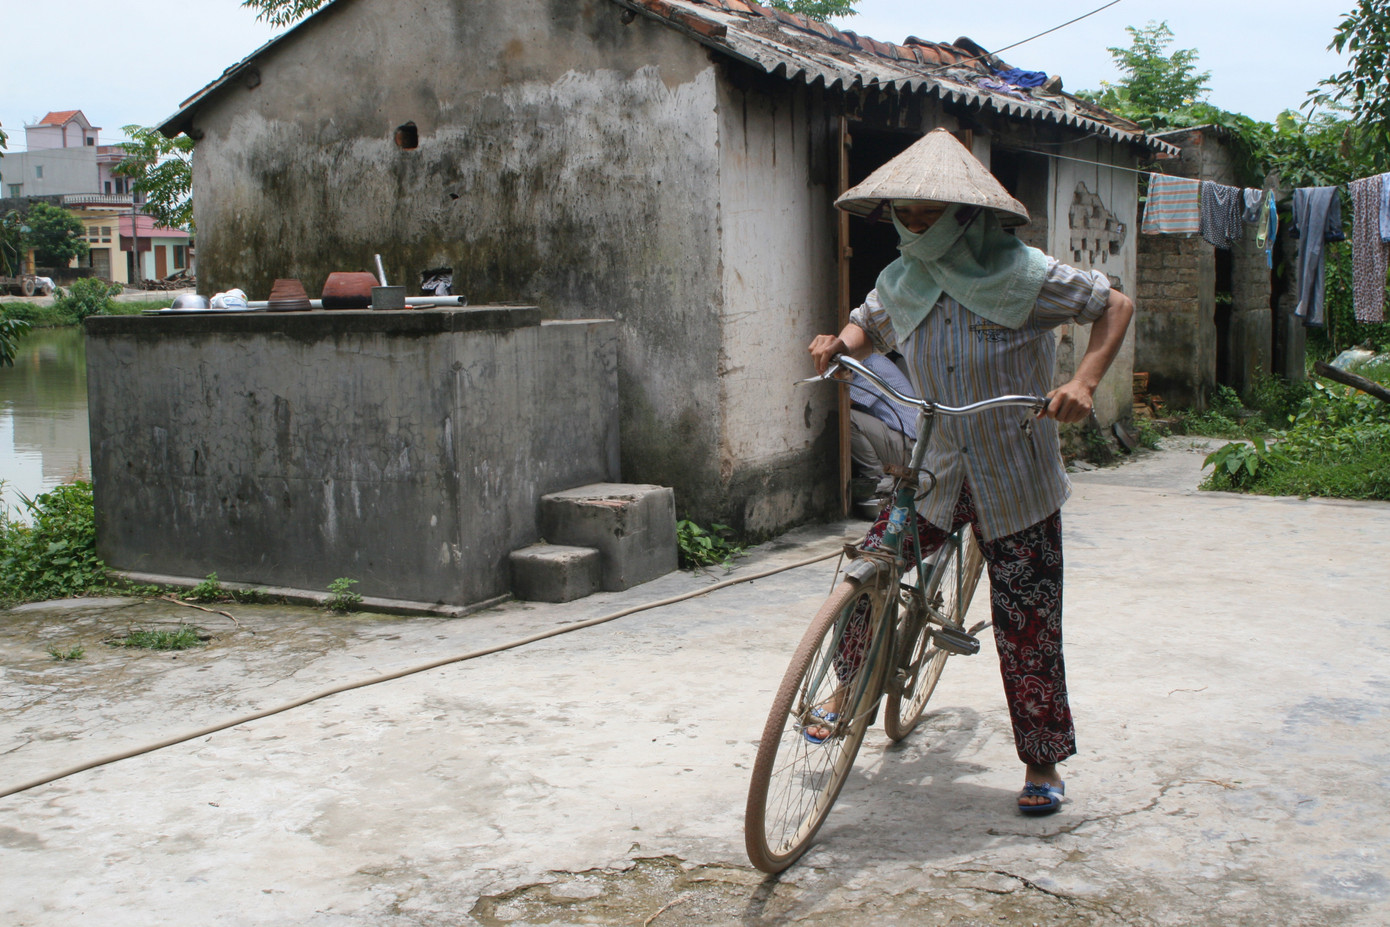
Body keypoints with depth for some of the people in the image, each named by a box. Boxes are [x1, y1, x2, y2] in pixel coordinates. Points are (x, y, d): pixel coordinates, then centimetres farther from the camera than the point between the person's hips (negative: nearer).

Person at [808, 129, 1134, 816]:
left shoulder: (1019, 273, -15)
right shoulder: (900, 282, 0)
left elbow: (1114, 305, -8)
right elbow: (868, 325, 20)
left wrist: (1084, 383, -23)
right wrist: (839, 343, -4)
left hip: (1016, 486, -4)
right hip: (937, 475, 4)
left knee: (1027, 629, 1)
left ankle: (1042, 764, 18)